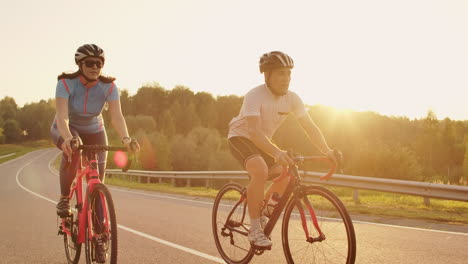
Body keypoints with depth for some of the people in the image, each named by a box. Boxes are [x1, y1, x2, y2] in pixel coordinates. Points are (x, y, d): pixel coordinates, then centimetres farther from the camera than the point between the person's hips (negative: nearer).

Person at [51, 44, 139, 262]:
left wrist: (126, 139, -51)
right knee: (72, 150, -39)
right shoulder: (66, 83, -27)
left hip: (94, 132, 2)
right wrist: (68, 138, -58)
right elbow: (62, 115, -39)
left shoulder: (108, 86, -21)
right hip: (66, 130, -2)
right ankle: (64, 198, -18)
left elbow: (116, 116, -32)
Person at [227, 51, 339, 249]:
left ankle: (262, 213, 15)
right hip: (241, 137, -7)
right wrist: (277, 153, -57)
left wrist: (327, 151, -27)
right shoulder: (255, 96, -29)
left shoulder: (292, 99, -11)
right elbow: (254, 131, -42)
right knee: (260, 170, -32)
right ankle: (255, 230, -24)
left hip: (263, 141, 7)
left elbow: (310, 127, -12)